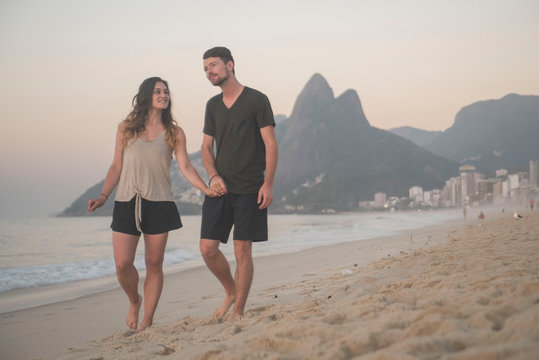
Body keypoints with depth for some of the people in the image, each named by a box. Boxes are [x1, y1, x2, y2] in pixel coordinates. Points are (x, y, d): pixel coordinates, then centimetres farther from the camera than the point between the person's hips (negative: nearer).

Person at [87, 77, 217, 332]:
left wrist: (206, 189, -12)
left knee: (154, 265, 1)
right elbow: (116, 167, 10)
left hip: (159, 204, 0)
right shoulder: (126, 128, 9)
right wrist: (103, 196, -2)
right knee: (123, 264, -7)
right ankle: (134, 301, 25)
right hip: (126, 203, 0)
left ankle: (146, 323, 11)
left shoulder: (173, 132, 8)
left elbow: (185, 167, 2)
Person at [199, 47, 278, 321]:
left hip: (249, 189, -5)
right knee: (208, 248, -1)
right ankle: (230, 291, 24)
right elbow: (207, 147, 16)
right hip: (219, 187, 5)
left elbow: (271, 144, -6)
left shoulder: (256, 100, -4)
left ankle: (238, 311, 8)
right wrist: (213, 176, -2)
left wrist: (268, 183, -14)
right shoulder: (213, 105, 14)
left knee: (242, 250, -3)